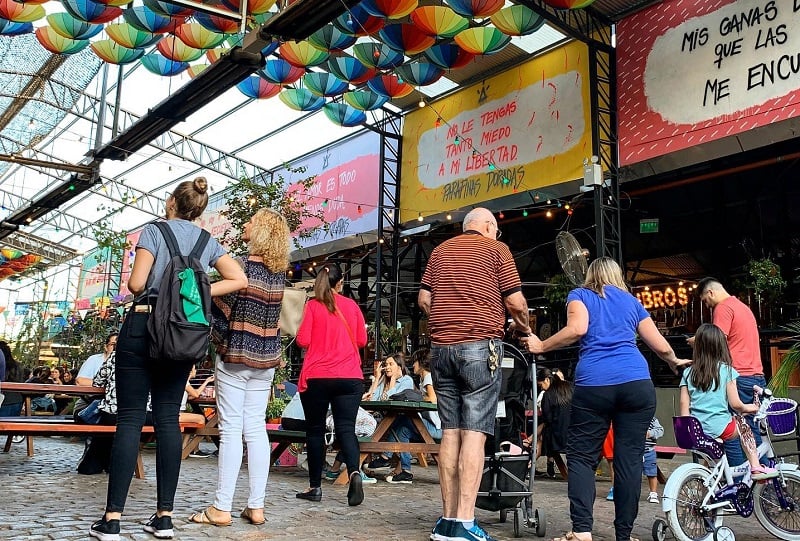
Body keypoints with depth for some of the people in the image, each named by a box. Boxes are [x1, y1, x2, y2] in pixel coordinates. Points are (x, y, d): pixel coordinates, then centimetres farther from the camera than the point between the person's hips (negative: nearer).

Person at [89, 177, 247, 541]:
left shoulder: (154, 231, -2)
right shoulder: (208, 242, 11)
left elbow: (136, 283, -9)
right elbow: (239, 280, 2)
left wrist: (134, 287, 13)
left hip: (143, 324, -4)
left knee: (130, 418, -3)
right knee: (168, 419, 6)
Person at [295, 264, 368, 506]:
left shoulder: (312, 306, -2)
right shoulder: (352, 305, 7)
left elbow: (303, 341, -6)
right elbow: (362, 340, 11)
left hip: (317, 377, -1)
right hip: (349, 377, 2)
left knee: (315, 430, 10)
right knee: (346, 428, 2)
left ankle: (315, 486, 14)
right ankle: (354, 472, -22)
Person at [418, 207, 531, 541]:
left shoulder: (440, 250, 17)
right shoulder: (496, 248, 4)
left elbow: (423, 299, 10)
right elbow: (516, 302, -1)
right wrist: (524, 328, 17)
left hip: (441, 347, 5)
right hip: (480, 346, -5)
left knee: (450, 432, 6)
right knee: (474, 432, -6)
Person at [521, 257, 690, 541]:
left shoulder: (580, 295, 16)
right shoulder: (632, 301, 24)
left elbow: (577, 329, -6)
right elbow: (662, 347, 23)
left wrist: (541, 346, 5)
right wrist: (675, 361, 44)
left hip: (593, 385, -2)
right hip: (637, 384, 3)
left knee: (581, 456, 4)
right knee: (630, 458, 6)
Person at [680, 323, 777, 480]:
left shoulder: (688, 373, 3)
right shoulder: (726, 370, -3)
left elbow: (684, 405, 2)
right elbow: (735, 404, -6)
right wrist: (747, 408, 15)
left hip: (695, 432, 3)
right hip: (720, 429, -3)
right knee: (744, 427, 27)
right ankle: (756, 467, 24)